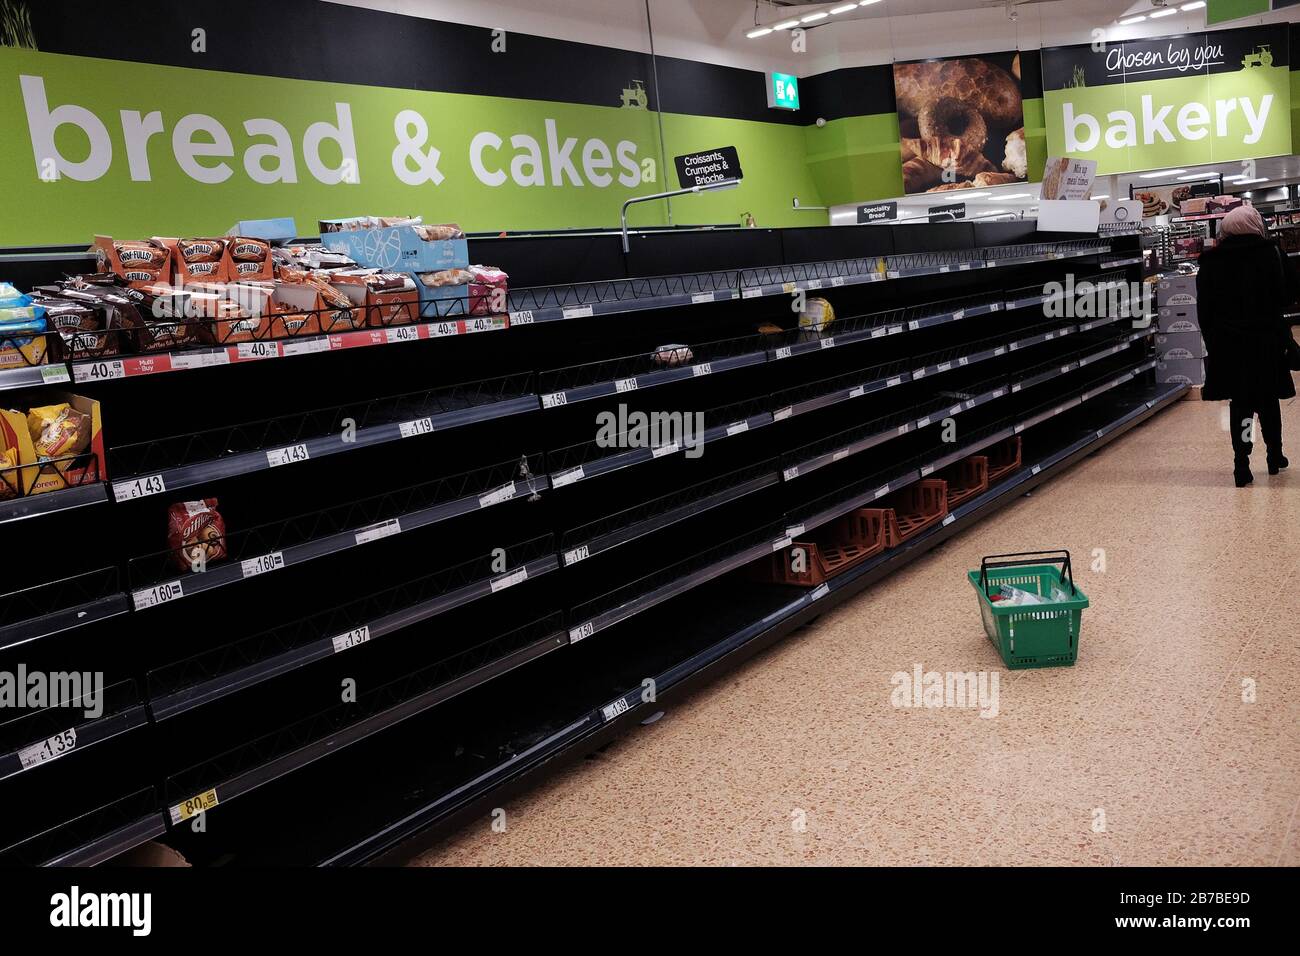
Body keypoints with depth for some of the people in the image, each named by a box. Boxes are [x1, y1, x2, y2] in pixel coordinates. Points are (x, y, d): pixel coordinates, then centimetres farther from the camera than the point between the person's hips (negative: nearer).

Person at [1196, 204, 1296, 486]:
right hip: (1266, 339, -1)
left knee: (1240, 402, 5)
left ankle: (1242, 465, -1)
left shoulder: (1211, 260, -1)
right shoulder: (1269, 252, -6)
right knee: (1268, 399, 15)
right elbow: (1282, 296, -8)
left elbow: (1204, 307, 0)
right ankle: (1275, 456, 28)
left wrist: (1211, 341, 7)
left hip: (1228, 342, 1)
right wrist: (1280, 333, 3)